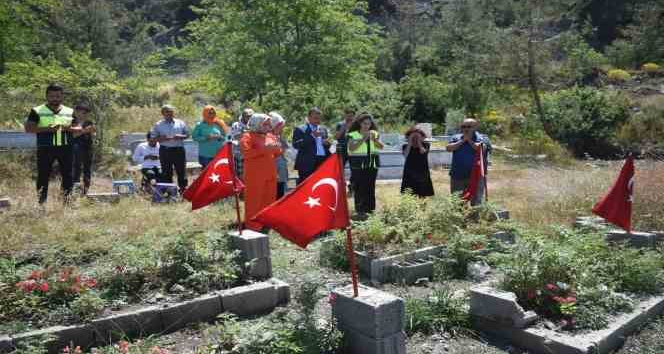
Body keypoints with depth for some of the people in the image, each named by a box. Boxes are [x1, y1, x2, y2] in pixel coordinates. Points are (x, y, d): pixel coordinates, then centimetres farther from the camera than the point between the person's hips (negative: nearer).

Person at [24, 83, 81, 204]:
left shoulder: (70, 112, 11)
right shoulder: (37, 111, 2)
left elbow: (79, 128, 11)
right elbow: (28, 128, -5)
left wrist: (70, 128, -12)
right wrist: (47, 129, -18)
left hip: (66, 148, 3)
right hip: (45, 148, -3)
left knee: (68, 175, 7)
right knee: (43, 175, 0)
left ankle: (67, 200, 17)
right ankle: (41, 201, 7)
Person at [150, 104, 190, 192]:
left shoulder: (180, 123, 8)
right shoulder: (158, 125, 7)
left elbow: (187, 134, 11)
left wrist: (180, 136, -10)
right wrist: (161, 138, -14)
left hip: (179, 150, 0)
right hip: (165, 150, 0)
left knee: (181, 170, 0)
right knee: (166, 172, 3)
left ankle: (183, 189, 9)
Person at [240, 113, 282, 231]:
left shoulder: (271, 136, 16)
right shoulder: (247, 136, -5)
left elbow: (276, 154, 22)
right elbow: (246, 153, -19)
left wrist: (277, 149, -2)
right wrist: (264, 149, -22)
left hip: (270, 173, 7)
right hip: (255, 174, -7)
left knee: (269, 198, 9)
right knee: (254, 199, -4)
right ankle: (252, 224, 3)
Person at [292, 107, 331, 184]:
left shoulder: (323, 129, 20)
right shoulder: (300, 129, 1)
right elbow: (296, 145, -11)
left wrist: (327, 143, 1)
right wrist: (312, 136, -15)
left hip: (323, 163, 5)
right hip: (308, 164, -5)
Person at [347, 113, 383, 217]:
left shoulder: (374, 133, 11)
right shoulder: (353, 134, 0)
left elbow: (381, 147, 3)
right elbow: (351, 148, -14)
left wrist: (375, 140, -16)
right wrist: (363, 139, -18)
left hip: (372, 164, 4)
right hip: (358, 164, -3)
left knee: (371, 187, 3)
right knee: (359, 187, -8)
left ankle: (370, 208, 13)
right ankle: (360, 209, -1)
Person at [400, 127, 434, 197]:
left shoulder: (425, 145, 4)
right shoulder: (406, 146, 5)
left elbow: (423, 152, -14)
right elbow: (406, 154, -13)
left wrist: (419, 142, -9)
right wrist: (410, 143, -10)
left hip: (422, 173, 0)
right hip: (410, 173, 0)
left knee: (423, 196, -2)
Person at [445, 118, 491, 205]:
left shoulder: (483, 138, 1)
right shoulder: (456, 138, 9)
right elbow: (449, 148, -7)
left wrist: (469, 140, -9)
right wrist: (462, 140, -9)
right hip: (457, 176, 3)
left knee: (476, 203, 3)